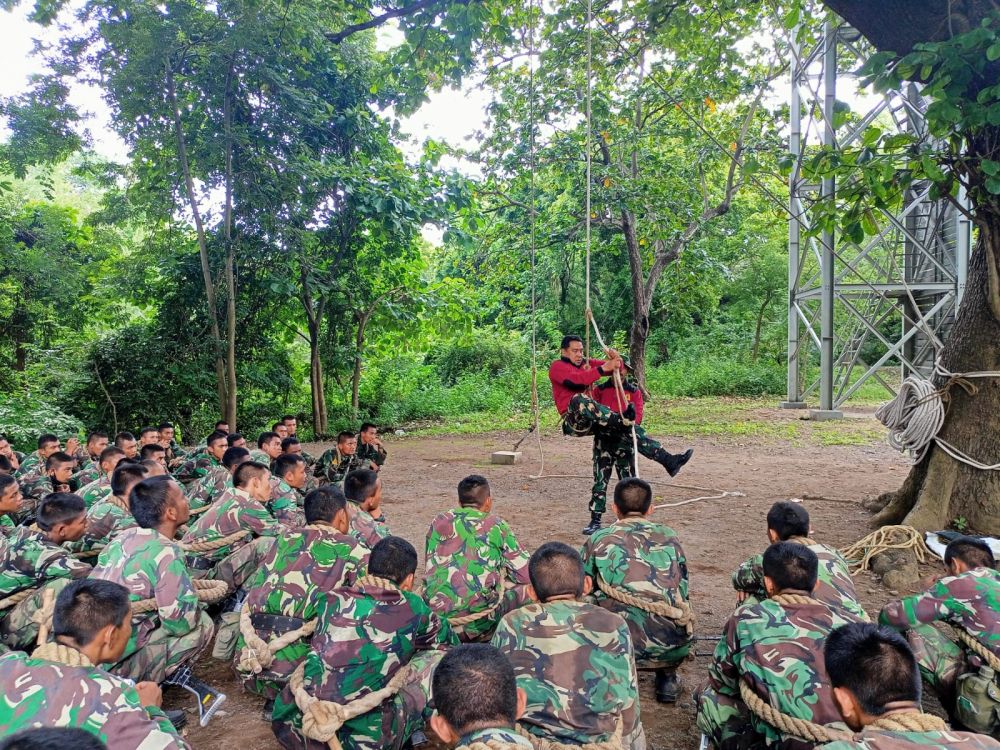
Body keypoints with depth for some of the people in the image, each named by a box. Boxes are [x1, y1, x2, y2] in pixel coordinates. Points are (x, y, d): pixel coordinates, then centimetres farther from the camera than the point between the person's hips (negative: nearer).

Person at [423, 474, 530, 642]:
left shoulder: (439, 521, 9)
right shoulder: (495, 525, 1)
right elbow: (526, 575, 4)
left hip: (435, 617, 4)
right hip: (478, 626, -4)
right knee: (525, 587, 17)